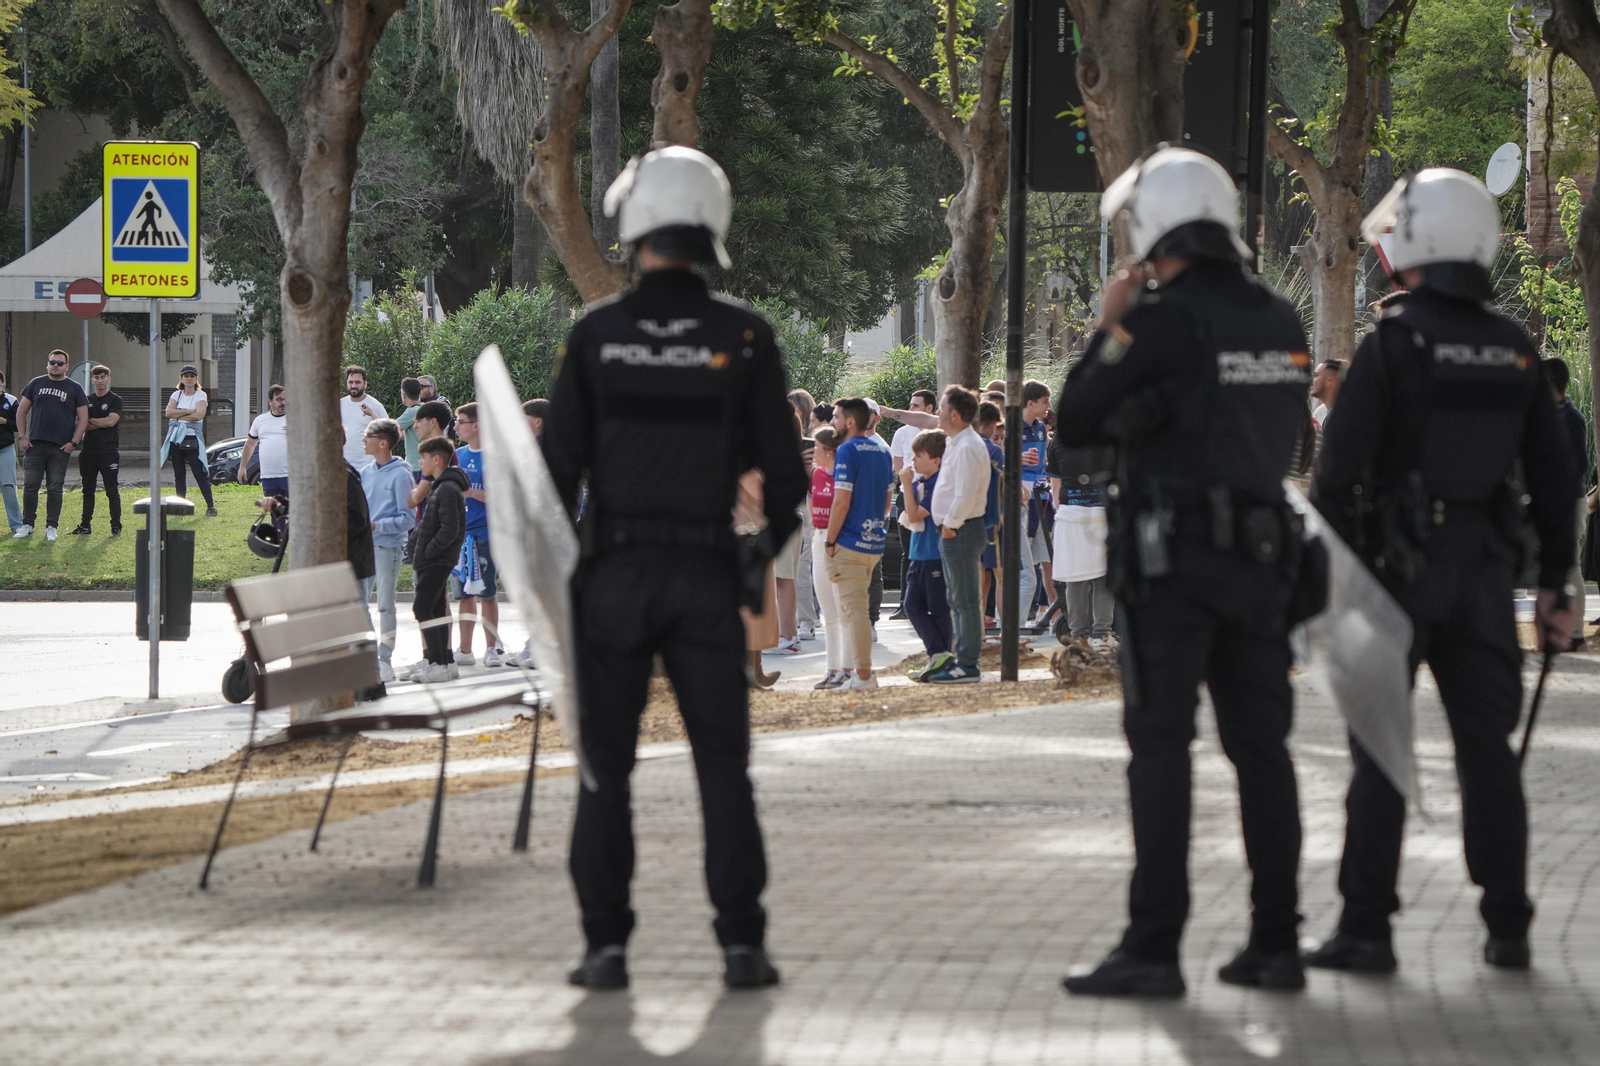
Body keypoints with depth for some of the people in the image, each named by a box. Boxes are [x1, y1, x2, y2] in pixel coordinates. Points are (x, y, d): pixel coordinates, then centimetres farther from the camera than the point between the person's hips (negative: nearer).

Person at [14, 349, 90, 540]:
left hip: (61, 447, -1)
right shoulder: (36, 384, 10)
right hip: (35, 445, 1)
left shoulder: (75, 389, 7)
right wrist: (22, 437, 2)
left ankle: (51, 527, 8)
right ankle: (27, 525, 6)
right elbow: (22, 410, 12)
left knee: (55, 488, 1)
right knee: (30, 486, -2)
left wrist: (73, 442, -6)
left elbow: (83, 418, 5)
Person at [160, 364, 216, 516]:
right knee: (178, 474, 7)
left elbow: (199, 414, -16)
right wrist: (190, 411, -13)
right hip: (176, 438, 4)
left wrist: (178, 415, -9)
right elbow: (168, 412, -6)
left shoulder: (201, 395, 0)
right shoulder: (176, 395, 11)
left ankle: (211, 506, -7)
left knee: (200, 473, -9)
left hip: (192, 439, -4)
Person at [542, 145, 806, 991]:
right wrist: (773, 543, 17)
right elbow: (781, 467, -1)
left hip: (616, 572, 0)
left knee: (606, 764, 6)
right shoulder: (744, 337, -2)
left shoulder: (596, 334, -3)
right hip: (706, 576, 0)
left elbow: (559, 463, -3)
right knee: (722, 763, 6)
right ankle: (741, 943, -1)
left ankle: (606, 945, 2)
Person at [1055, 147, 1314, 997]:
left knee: (1161, 746, -6)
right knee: (1260, 747, 9)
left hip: (1172, 556, -6)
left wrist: (1107, 329, 7)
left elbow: (1074, 424, -6)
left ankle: (1153, 948, -10)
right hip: (1260, 550, 6)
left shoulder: (1158, 320, -11)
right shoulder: (1279, 322, 10)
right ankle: (1275, 942, 10)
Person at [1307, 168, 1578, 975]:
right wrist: (1555, 583, 15)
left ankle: (1365, 929, -3)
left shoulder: (1391, 344, -10)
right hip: (1484, 573, 4)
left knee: (1378, 752, 0)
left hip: (1398, 565, -4)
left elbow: (1340, 466, -14)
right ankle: (1507, 928, 9)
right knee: (1486, 745, 9)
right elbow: (1553, 475, 10)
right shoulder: (1515, 351, 6)